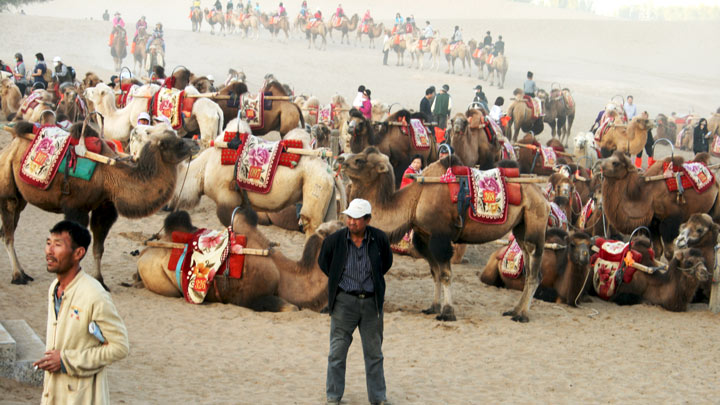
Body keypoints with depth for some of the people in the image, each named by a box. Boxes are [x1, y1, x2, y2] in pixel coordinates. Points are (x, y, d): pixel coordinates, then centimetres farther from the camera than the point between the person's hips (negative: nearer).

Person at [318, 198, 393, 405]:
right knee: (338, 351, 1)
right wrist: (338, 281, 8)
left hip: (371, 301, 2)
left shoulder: (379, 238, -5)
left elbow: (387, 262, 14)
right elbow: (323, 262, 10)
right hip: (344, 300, -1)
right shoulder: (335, 240, -9)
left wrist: (373, 279, 10)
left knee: (374, 352, 9)